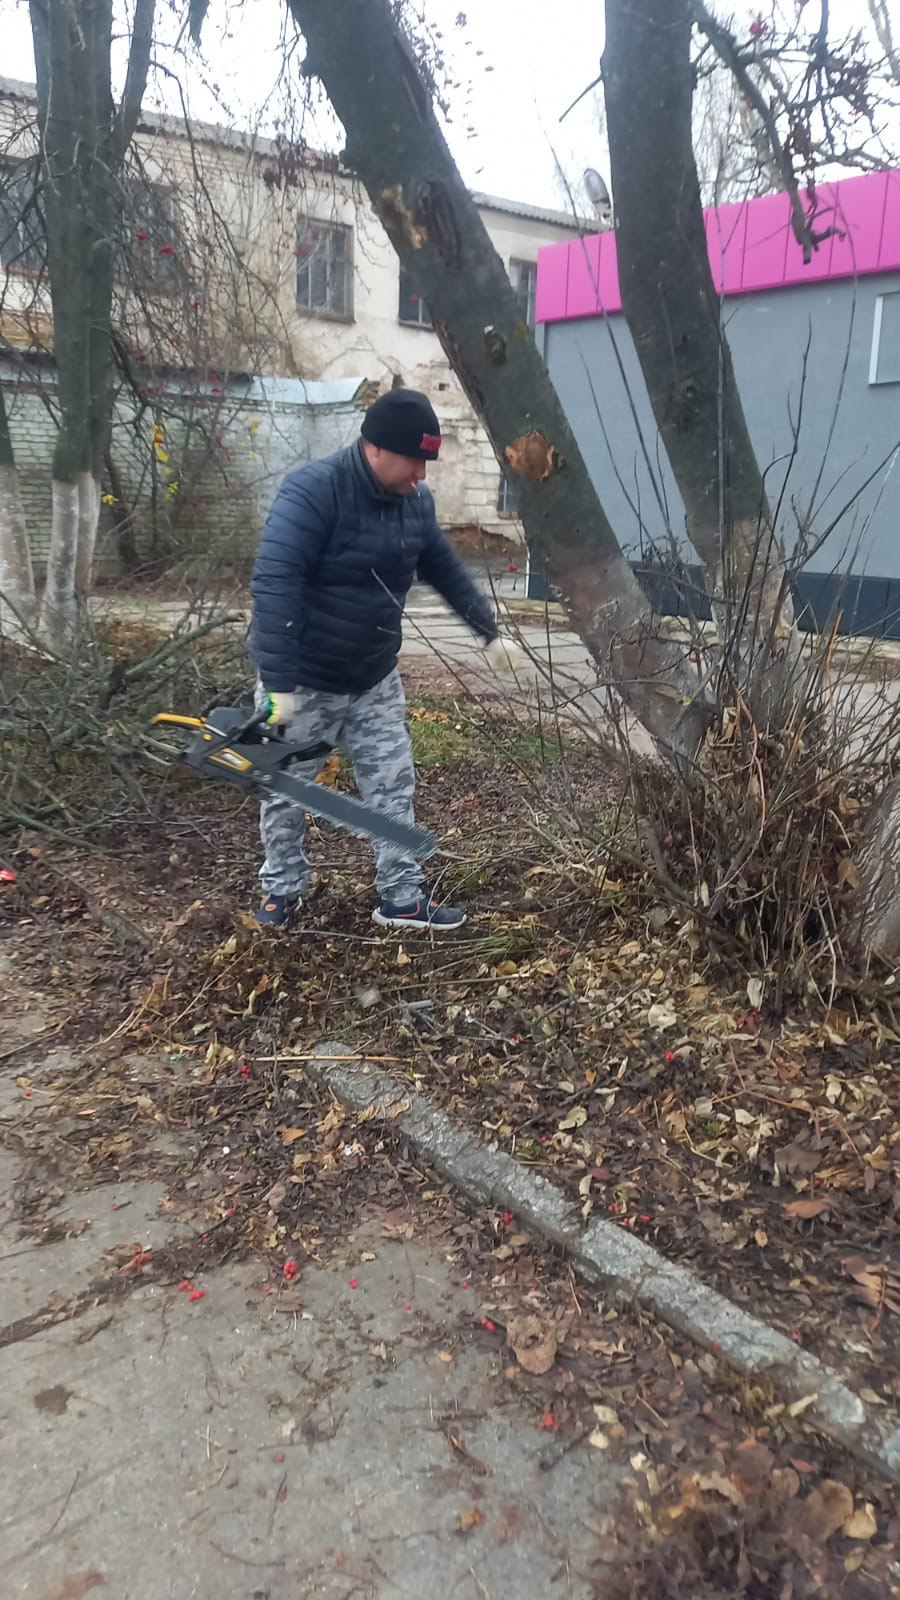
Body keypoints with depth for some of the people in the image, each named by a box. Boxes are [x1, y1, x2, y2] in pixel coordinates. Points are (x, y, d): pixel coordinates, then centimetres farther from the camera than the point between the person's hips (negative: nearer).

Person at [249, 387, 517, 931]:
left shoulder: (415, 501, -2)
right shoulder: (311, 493, -24)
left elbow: (446, 570, 14)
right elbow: (274, 586, -31)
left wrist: (491, 631, 16)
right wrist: (279, 684, -36)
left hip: (376, 680, 6)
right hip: (303, 682, -5)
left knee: (393, 788, 8)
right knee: (286, 794, 10)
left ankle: (402, 898, 20)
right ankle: (282, 890, 31)